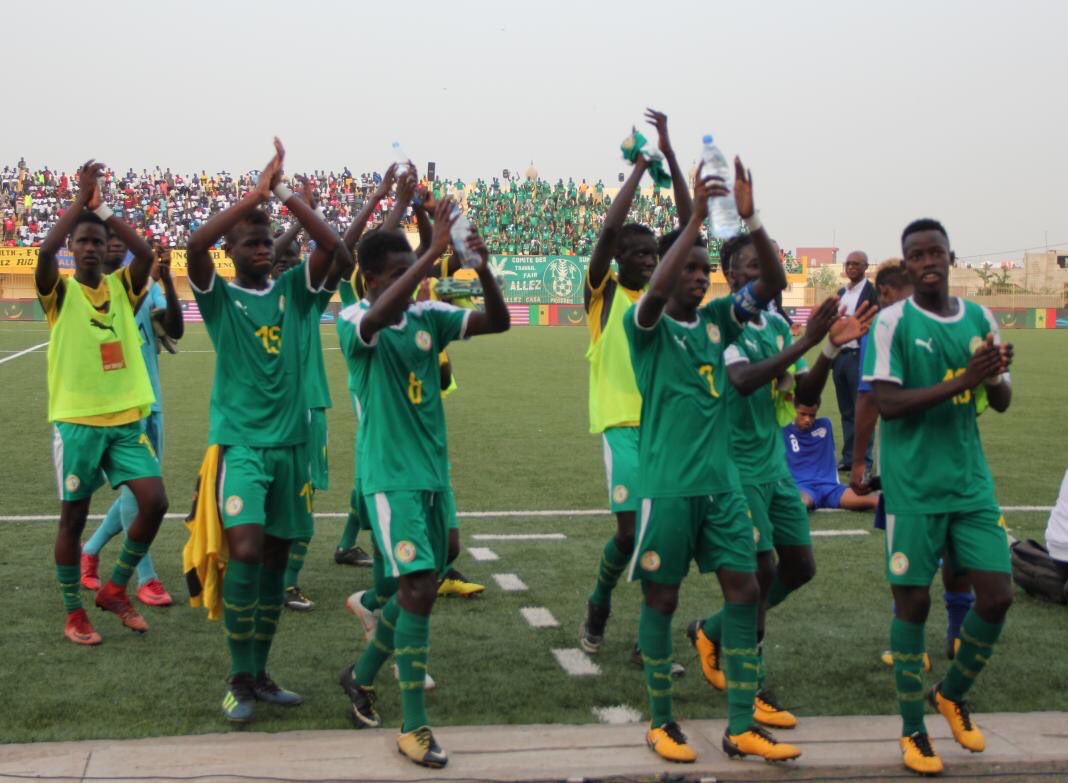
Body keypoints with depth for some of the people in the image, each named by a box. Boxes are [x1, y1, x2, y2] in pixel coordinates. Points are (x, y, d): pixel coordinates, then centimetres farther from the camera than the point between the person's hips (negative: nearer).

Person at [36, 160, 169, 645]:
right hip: (77, 421, -3)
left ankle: (115, 588, 15)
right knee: (73, 516, 4)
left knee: (155, 502, -6)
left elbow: (145, 253, -11)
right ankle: (73, 613, 18)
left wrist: (102, 208, -9)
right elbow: (45, 251, -22)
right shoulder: (60, 292, -1)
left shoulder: (122, 287, 8)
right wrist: (82, 199, -18)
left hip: (126, 418, 3)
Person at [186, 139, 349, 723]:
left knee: (276, 558, 8)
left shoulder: (292, 291, 9)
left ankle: (259, 674, 21)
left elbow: (332, 246, -7)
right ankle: (239, 680, -5)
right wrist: (256, 192, -20)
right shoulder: (220, 297, 1)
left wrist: (285, 194, -13)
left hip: (290, 441, 4)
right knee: (246, 550, -19)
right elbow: (195, 245, -19)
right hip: (240, 442, -4)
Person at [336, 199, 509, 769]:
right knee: (419, 587, -14)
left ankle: (362, 677, 39)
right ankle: (414, 726, -4)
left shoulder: (429, 316, 4)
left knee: (418, 588, 15)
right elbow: (379, 316, -36)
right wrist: (434, 251, -39)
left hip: (433, 470, 7)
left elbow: (498, 321, -3)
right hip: (390, 475, -6)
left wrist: (482, 267, -21)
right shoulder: (356, 319, -11)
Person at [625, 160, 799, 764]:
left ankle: (742, 727, 10)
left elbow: (772, 283, -4)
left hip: (722, 482, 5)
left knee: (745, 589, 2)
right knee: (662, 598, 5)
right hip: (668, 487, -5)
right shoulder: (647, 325, -6)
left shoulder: (717, 320, 8)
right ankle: (662, 721, 19)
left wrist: (751, 218, -17)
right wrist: (696, 218, -28)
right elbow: (655, 293, -29)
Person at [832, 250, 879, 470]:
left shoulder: (872, 291, -6)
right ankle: (848, 457, 16)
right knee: (846, 411, 10)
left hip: (859, 356, -7)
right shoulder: (842, 292, 16)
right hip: (839, 355, 7)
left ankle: (864, 461, -2)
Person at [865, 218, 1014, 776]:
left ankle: (952, 694, 28)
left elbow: (1001, 400, 11)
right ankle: (913, 729, 17)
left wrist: (999, 375, -13)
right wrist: (961, 381, -25)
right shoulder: (893, 323, -8)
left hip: (972, 481, 5)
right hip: (914, 488, -5)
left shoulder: (979, 319, 7)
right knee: (913, 601, 1)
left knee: (997, 595, 2)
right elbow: (886, 403, -17)